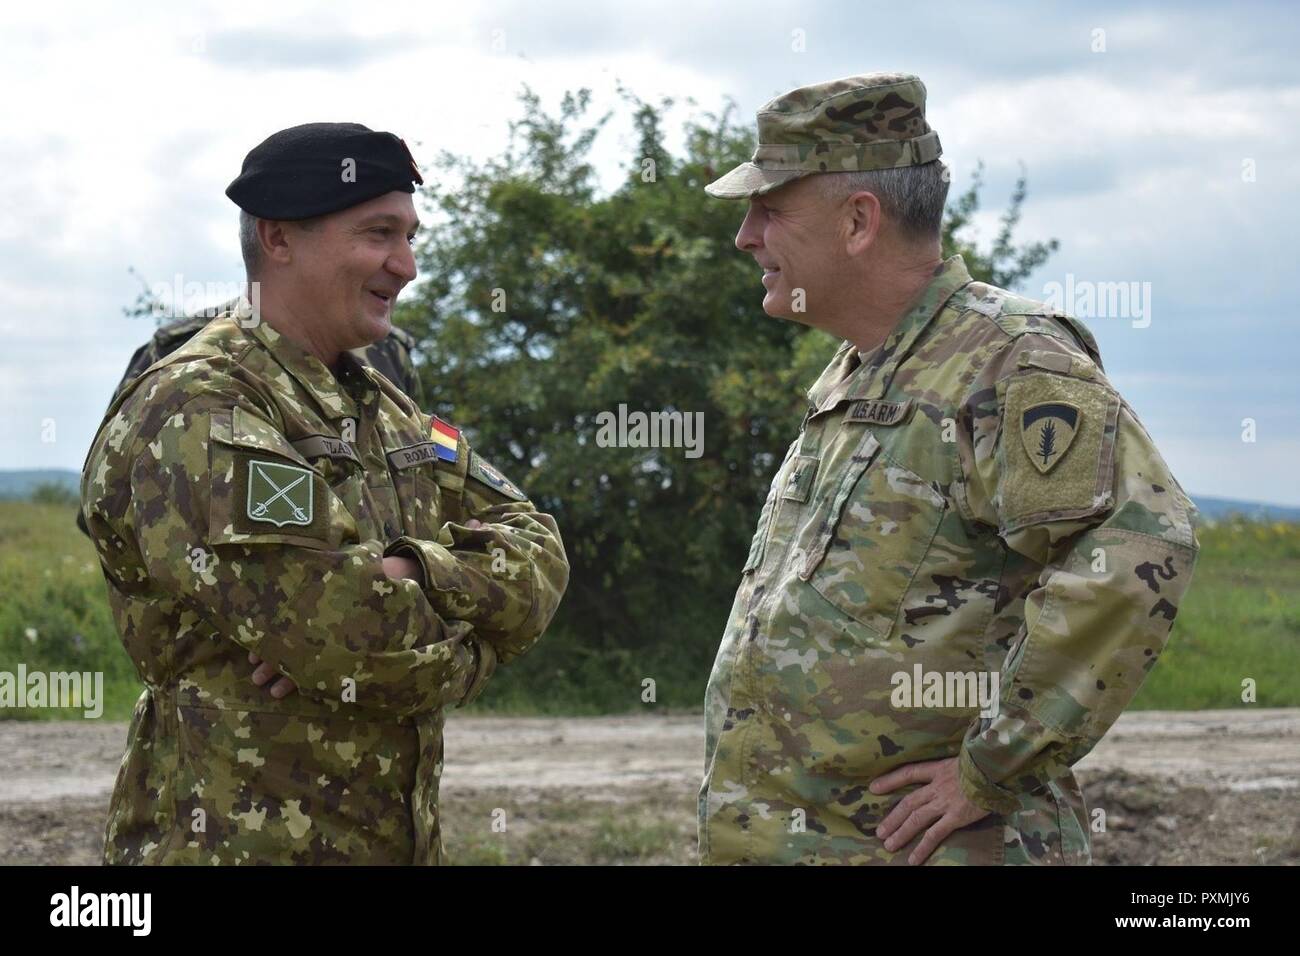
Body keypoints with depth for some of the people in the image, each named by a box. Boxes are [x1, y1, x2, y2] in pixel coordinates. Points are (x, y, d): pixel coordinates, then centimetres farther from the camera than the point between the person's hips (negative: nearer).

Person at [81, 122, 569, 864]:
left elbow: (537, 552, 2)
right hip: (246, 840, -8)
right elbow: (350, 638, -26)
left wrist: (415, 575, -17)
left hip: (400, 836, 8)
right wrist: (462, 648, -6)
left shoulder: (383, 408, 12)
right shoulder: (192, 416, -16)